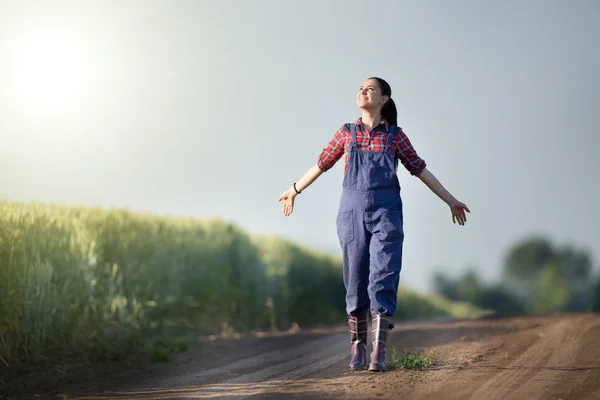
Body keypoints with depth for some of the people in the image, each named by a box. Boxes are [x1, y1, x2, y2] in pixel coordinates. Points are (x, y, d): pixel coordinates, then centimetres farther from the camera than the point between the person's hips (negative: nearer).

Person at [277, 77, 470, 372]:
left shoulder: (395, 135, 5)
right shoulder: (346, 133, 8)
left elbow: (420, 169, 10)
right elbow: (322, 163, 20)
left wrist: (450, 200, 12)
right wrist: (295, 190, 29)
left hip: (386, 212, -1)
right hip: (352, 210, 1)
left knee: (383, 278, -11)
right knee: (356, 280, 4)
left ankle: (379, 353, -12)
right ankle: (357, 348, 16)